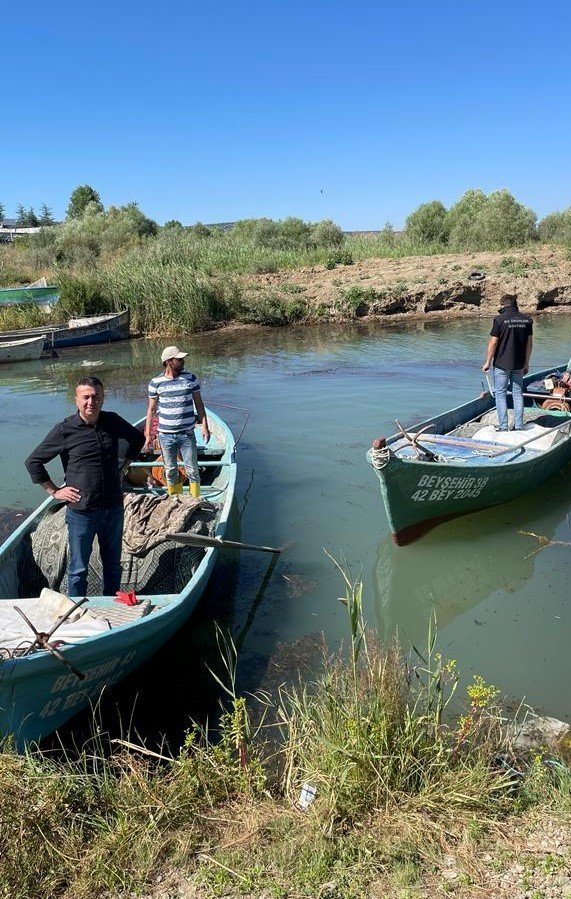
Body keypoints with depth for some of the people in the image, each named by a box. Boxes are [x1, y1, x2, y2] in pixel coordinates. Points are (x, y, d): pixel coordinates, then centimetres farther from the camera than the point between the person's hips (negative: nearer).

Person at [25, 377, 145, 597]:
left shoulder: (113, 422, -1)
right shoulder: (64, 430, -11)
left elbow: (137, 438, 20)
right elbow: (33, 461, -2)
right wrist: (54, 491, -3)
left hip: (113, 508, 4)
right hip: (81, 512, -4)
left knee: (113, 564, 18)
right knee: (78, 569, 9)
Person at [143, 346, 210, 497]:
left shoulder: (191, 378, -1)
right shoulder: (156, 382, -2)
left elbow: (199, 404, 5)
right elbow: (151, 409, 4)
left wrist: (204, 426, -2)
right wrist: (148, 434, 3)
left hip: (187, 434, 0)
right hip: (166, 435, 0)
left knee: (192, 470, 4)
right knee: (170, 471, 11)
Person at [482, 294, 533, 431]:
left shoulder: (500, 319, -11)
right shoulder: (527, 319, 3)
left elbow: (493, 342, -11)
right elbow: (529, 343, 7)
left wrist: (488, 362, -2)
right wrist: (526, 363, 16)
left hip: (501, 364, -4)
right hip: (519, 364, 4)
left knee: (500, 394, 4)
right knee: (518, 394, 12)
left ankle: (503, 426, 1)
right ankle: (518, 425, 13)